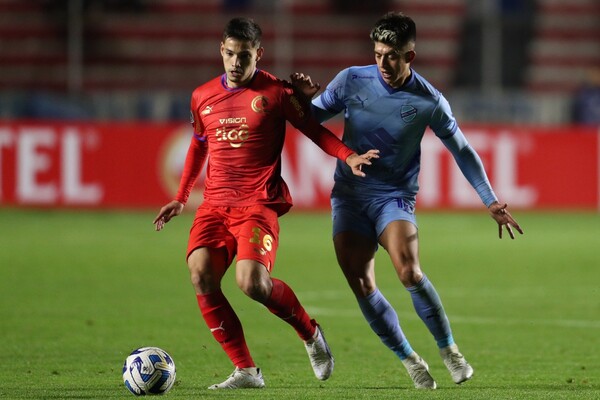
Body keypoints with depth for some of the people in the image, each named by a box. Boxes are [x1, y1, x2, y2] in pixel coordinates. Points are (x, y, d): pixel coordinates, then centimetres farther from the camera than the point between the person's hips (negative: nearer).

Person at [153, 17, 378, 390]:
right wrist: (181, 198, 26)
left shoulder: (276, 92, -2)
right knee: (201, 276, -18)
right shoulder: (203, 97, 12)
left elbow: (314, 129, 6)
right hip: (215, 204, 5)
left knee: (252, 282, -24)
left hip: (258, 203, -5)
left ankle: (310, 332, 8)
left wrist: (348, 156, -11)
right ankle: (246, 370, -9)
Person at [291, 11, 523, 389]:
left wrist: (491, 202, 2)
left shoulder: (429, 102, -8)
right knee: (360, 285, -9)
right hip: (349, 193, 3)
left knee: (409, 272, -25)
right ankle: (411, 362, 7)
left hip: (395, 196, -2)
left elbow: (462, 151, 3)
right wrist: (304, 97, -16)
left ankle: (449, 350, -6)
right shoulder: (352, 80, -4)